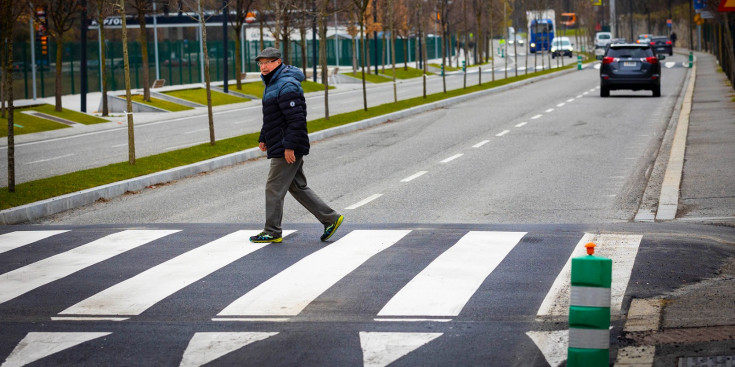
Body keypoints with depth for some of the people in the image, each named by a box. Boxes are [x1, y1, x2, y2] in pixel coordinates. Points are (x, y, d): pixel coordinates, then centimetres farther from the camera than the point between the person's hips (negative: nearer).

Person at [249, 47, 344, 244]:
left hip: (287, 150, -11)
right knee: (298, 187, 14)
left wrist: (289, 146, -25)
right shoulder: (272, 84, 16)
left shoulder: (287, 86, -18)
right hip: (280, 148, 11)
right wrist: (263, 138, 24)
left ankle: (272, 233, 5)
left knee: (274, 188, -4)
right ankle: (330, 218, 16)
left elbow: (296, 120, -24)